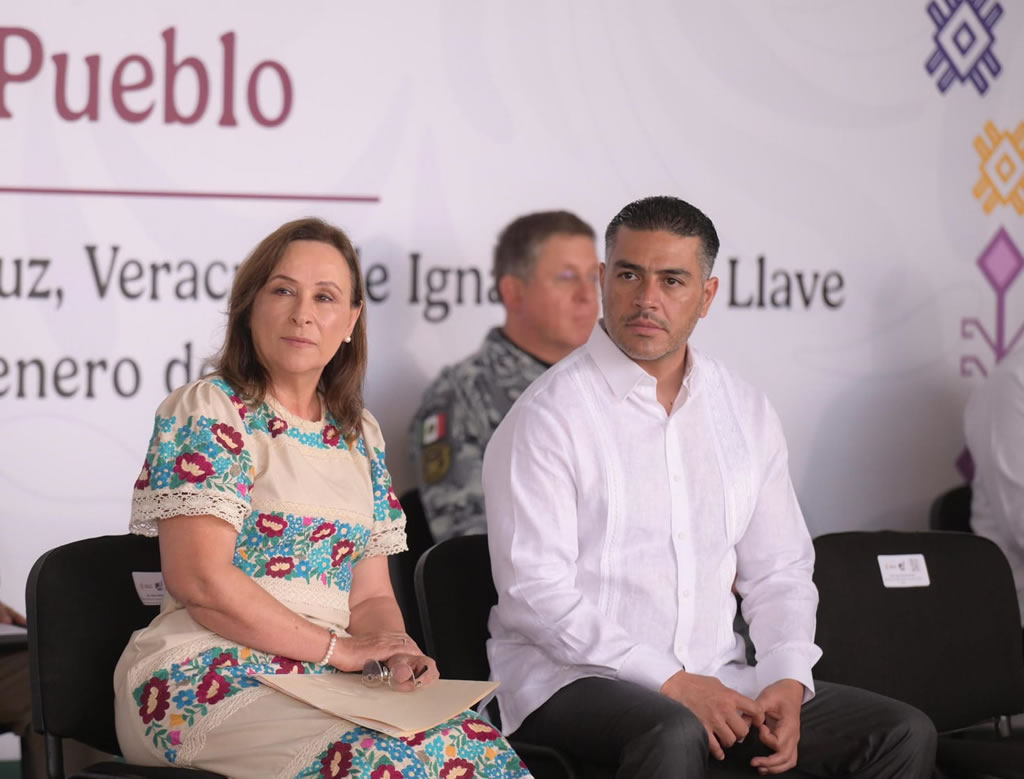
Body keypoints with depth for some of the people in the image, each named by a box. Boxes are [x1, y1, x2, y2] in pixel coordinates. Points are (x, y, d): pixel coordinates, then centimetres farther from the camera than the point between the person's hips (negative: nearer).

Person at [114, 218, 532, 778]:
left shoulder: (360, 434, 19)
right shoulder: (207, 411, -1)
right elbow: (199, 579, -12)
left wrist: (399, 652, -5)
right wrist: (338, 648, -10)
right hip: (207, 681, -6)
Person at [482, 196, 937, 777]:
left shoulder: (746, 412, 12)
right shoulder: (549, 417, -7)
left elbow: (778, 570, 16)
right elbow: (537, 592, -14)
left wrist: (788, 680, -4)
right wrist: (670, 682, -19)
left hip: (713, 677, 6)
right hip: (575, 679, -6)